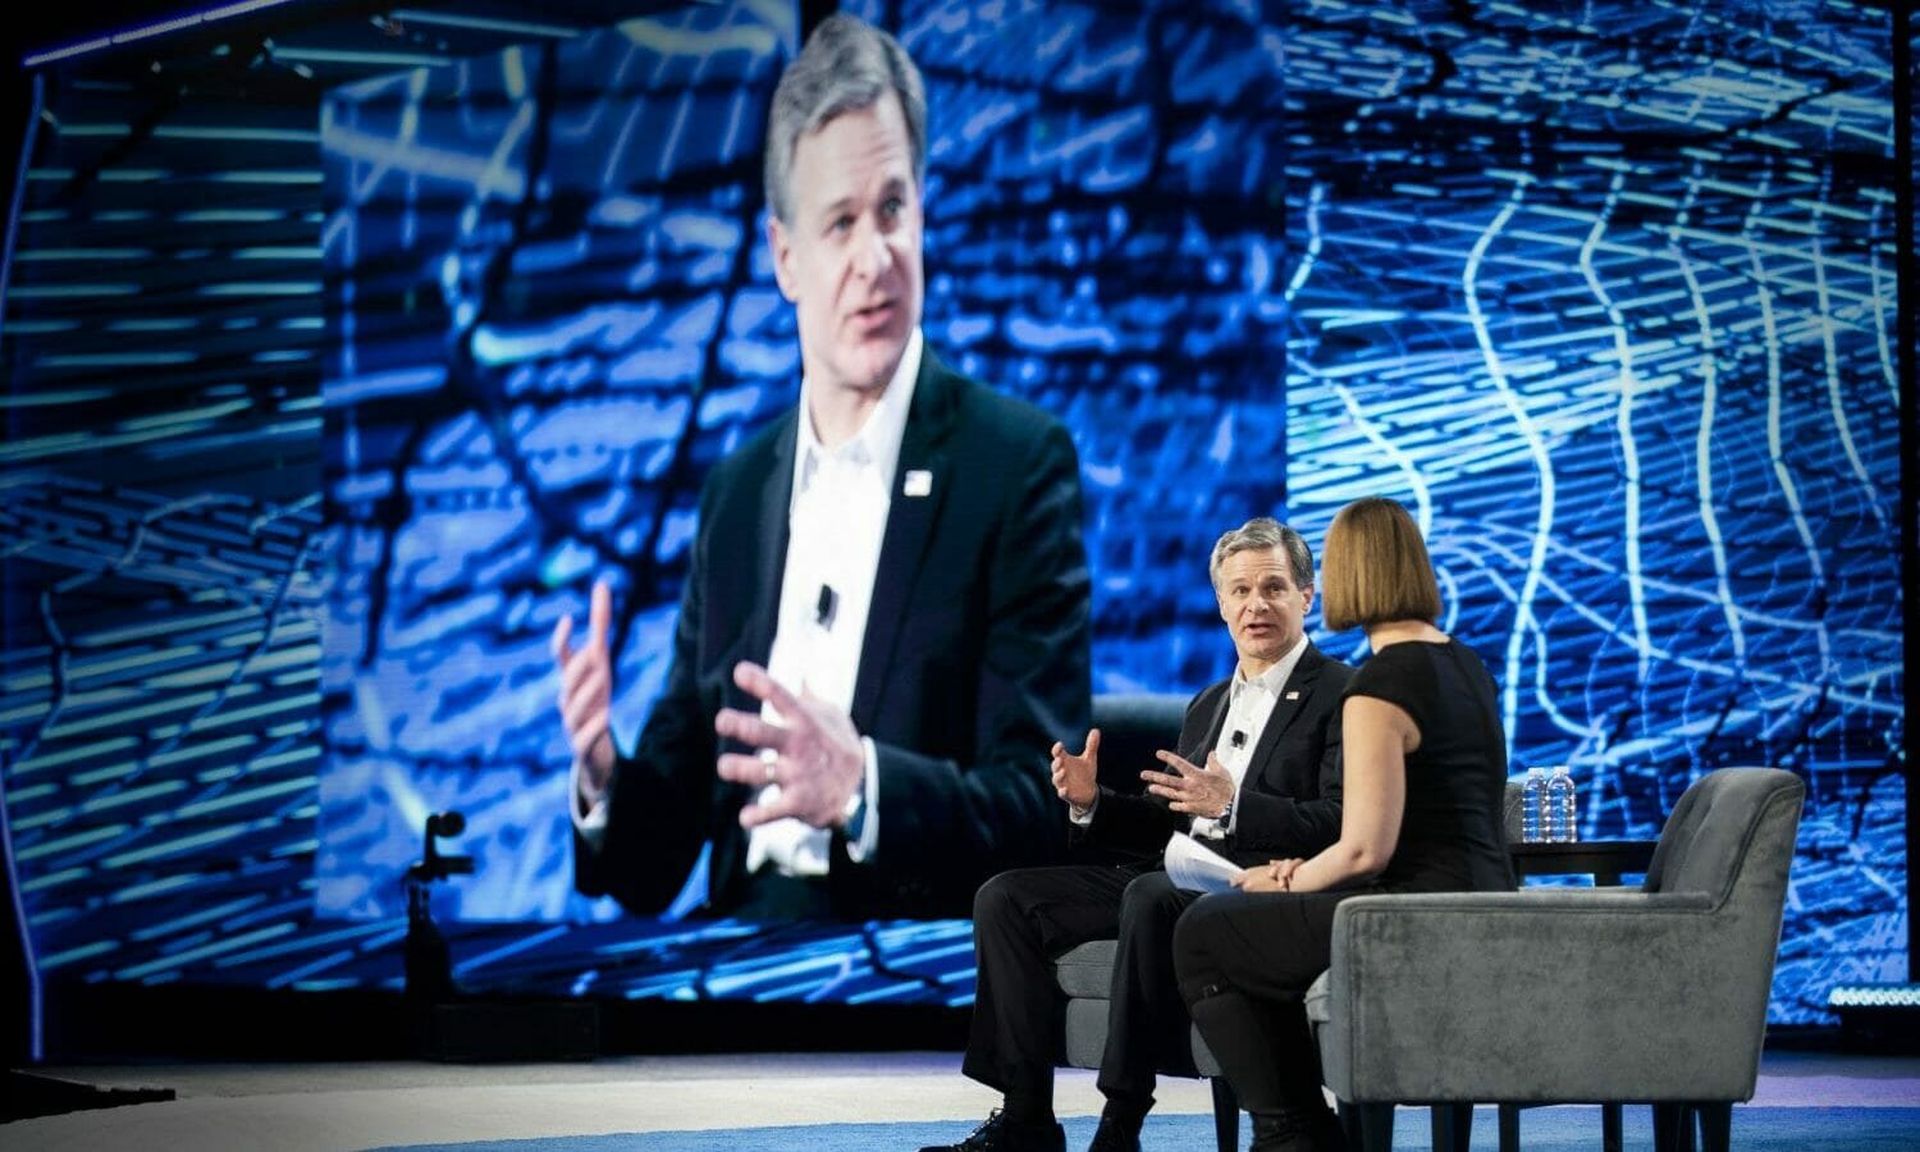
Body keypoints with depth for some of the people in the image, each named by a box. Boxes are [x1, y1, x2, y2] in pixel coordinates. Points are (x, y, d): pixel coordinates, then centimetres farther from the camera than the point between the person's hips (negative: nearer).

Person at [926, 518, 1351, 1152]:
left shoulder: (1341, 694, -2)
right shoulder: (1208, 705, 23)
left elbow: (1340, 825, -14)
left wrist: (1232, 806, -25)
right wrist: (1093, 802, 4)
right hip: (1177, 880, 9)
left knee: (1151, 896, -39)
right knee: (1005, 898, -3)